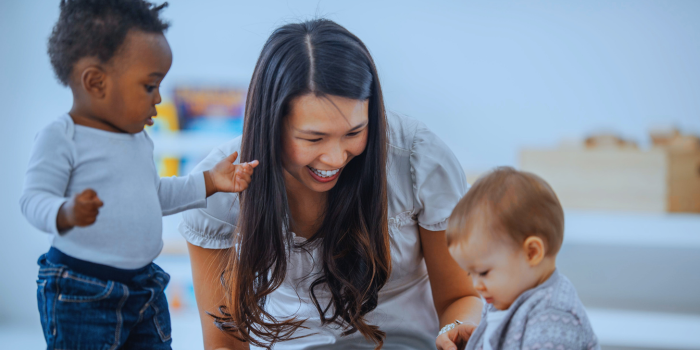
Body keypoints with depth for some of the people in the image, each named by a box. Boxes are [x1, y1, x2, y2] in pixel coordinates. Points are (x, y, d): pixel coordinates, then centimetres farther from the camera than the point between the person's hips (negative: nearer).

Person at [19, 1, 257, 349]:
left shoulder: (139, 139, 11)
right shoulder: (61, 138, -14)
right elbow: (34, 199, -18)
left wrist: (209, 182, 14)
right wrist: (67, 213, -39)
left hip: (144, 286, 8)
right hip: (80, 293, -7)